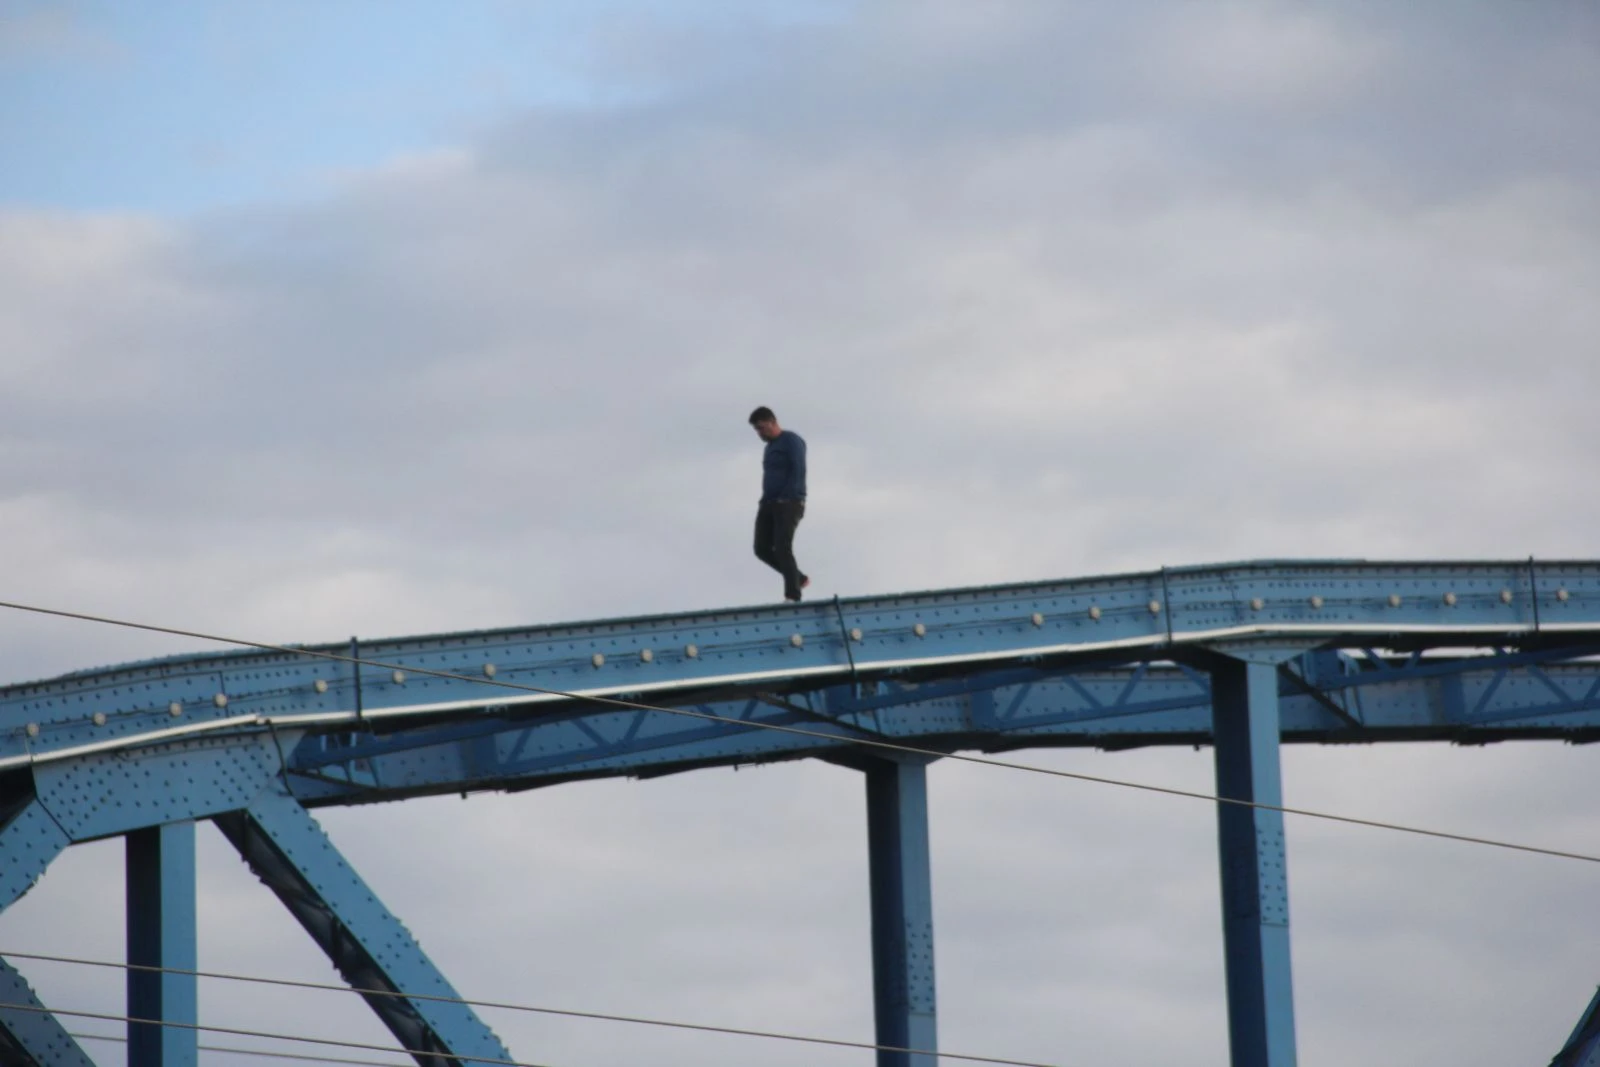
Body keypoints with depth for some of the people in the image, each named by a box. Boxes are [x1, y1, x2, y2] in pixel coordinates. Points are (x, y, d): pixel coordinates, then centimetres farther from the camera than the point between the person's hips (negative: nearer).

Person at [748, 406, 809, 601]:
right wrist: (767, 502, 9)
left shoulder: (792, 441, -3)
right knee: (762, 549, -2)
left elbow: (798, 472, -14)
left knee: (782, 548, -18)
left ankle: (793, 596, -20)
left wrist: (785, 498, -20)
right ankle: (799, 579, 12)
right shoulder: (770, 447, 23)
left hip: (788, 504, -9)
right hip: (770, 504, 9)